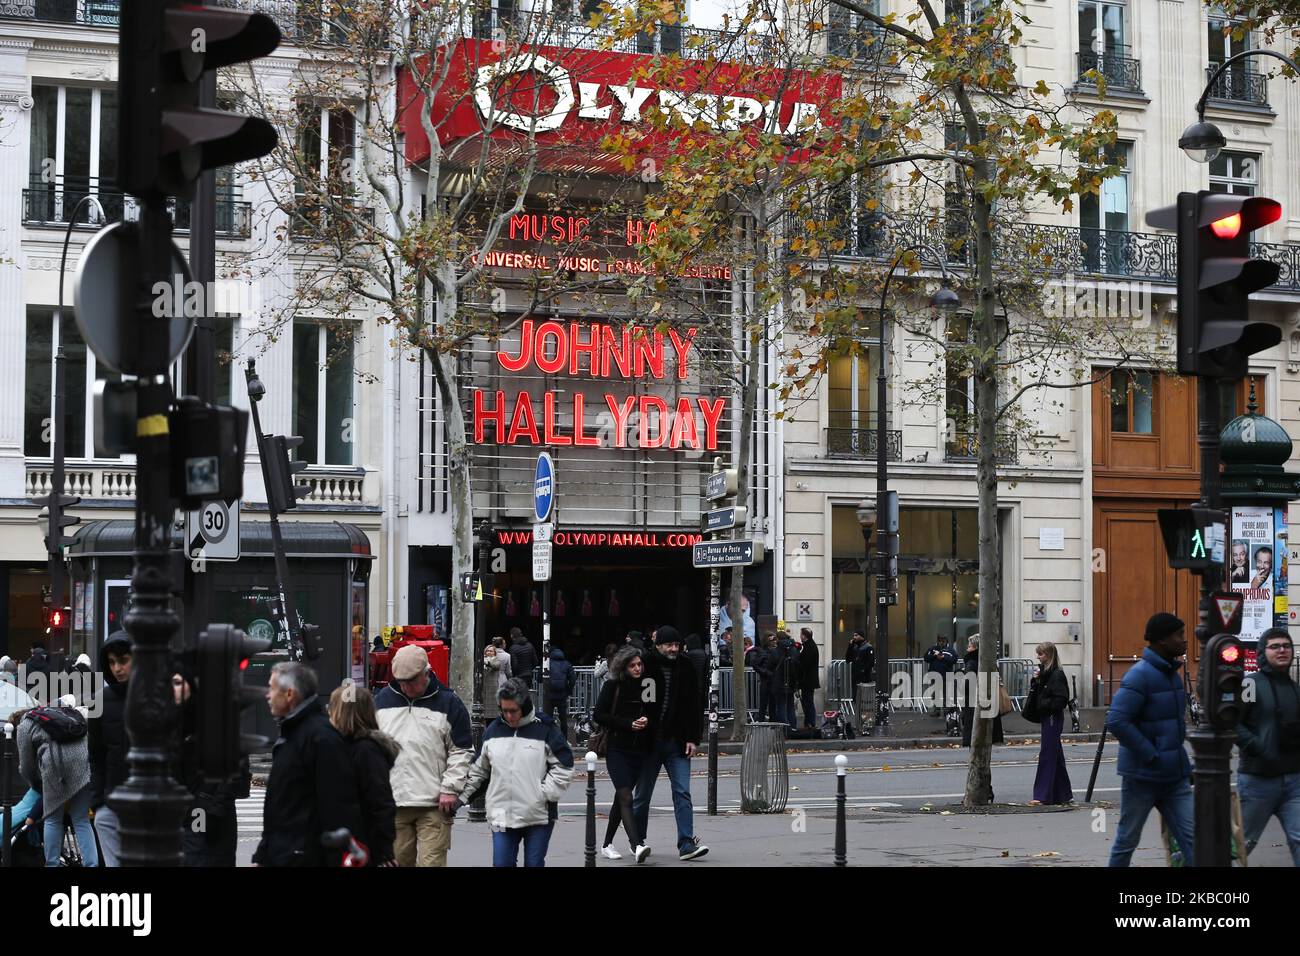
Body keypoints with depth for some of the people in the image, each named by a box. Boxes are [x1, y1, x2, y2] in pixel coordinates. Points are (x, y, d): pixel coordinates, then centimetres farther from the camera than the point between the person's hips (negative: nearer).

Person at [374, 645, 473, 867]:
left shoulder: (448, 703, 3)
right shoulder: (381, 701, 10)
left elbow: (462, 751, 3)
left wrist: (450, 789, -5)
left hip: (434, 803, -3)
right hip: (391, 801, 3)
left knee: (432, 861, -8)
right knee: (399, 860, 6)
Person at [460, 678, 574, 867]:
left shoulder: (545, 730, -4)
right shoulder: (493, 731, 7)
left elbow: (563, 767, -4)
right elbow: (479, 770, 17)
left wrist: (544, 794, -12)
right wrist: (463, 796, 11)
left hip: (539, 815, -3)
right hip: (501, 815, 3)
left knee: (534, 863, 6)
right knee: (502, 863, -1)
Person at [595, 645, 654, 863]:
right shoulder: (613, 686, -3)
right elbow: (599, 715, -5)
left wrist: (647, 720, -5)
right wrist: (629, 723, -13)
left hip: (640, 750, 4)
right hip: (617, 749, -4)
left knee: (621, 798, 12)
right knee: (626, 798, -16)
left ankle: (607, 845, 23)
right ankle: (637, 846, -28)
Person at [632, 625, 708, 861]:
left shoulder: (686, 668, 3)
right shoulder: (646, 665, -6)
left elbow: (695, 707, 7)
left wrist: (693, 739, 1)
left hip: (677, 743, 2)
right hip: (649, 742, -2)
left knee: (682, 793, -6)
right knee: (642, 795, 9)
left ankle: (686, 844, -8)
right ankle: (638, 840, 25)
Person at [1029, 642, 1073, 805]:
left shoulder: (1057, 675, -14)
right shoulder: (1044, 672, 13)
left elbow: (1061, 700, -20)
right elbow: (1035, 693, 16)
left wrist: (1043, 704, -17)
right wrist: (1035, 681, -1)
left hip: (1053, 719, -9)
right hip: (1046, 718, 9)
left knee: (1047, 755, -9)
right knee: (1056, 757, 13)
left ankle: (1042, 796, -8)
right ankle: (1064, 795, 18)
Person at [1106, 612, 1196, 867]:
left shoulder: (1172, 673, 11)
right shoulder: (1140, 675, -16)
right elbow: (1116, 721, -25)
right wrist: (1150, 755, -21)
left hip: (1174, 777, 7)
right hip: (1143, 776, -7)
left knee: (1193, 841, -1)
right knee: (1127, 840, 7)